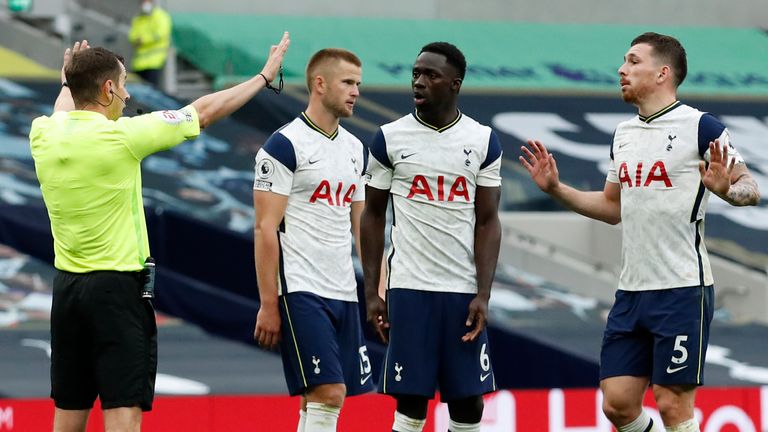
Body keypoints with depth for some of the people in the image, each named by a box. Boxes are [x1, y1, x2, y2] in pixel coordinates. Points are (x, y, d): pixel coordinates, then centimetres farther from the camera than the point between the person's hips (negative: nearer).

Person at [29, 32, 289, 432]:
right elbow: (204, 111, -5)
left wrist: (69, 81, 49)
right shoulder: (122, 136, -15)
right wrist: (265, 77, 8)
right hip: (117, 287, -6)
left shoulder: (43, 136, 1)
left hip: (67, 287, 6)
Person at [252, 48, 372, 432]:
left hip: (343, 295, 8)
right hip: (300, 293, -7)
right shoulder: (284, 145, -8)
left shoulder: (356, 149, 15)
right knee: (327, 394, -16)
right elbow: (265, 229, -10)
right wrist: (268, 305, -14)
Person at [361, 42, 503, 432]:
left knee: (468, 401, 2)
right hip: (409, 288, -1)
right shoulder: (390, 138, 2)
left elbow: (487, 222, 2)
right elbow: (373, 216, 7)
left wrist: (483, 296, -7)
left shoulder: (483, 141, 3)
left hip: (464, 292, 1)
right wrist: (371, 293, 1)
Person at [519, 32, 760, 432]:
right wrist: (556, 189, 16)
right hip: (631, 292, 7)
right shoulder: (624, 133, 14)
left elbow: (750, 188, -8)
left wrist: (725, 189, -29)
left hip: (682, 290, -7)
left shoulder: (701, 127, -8)